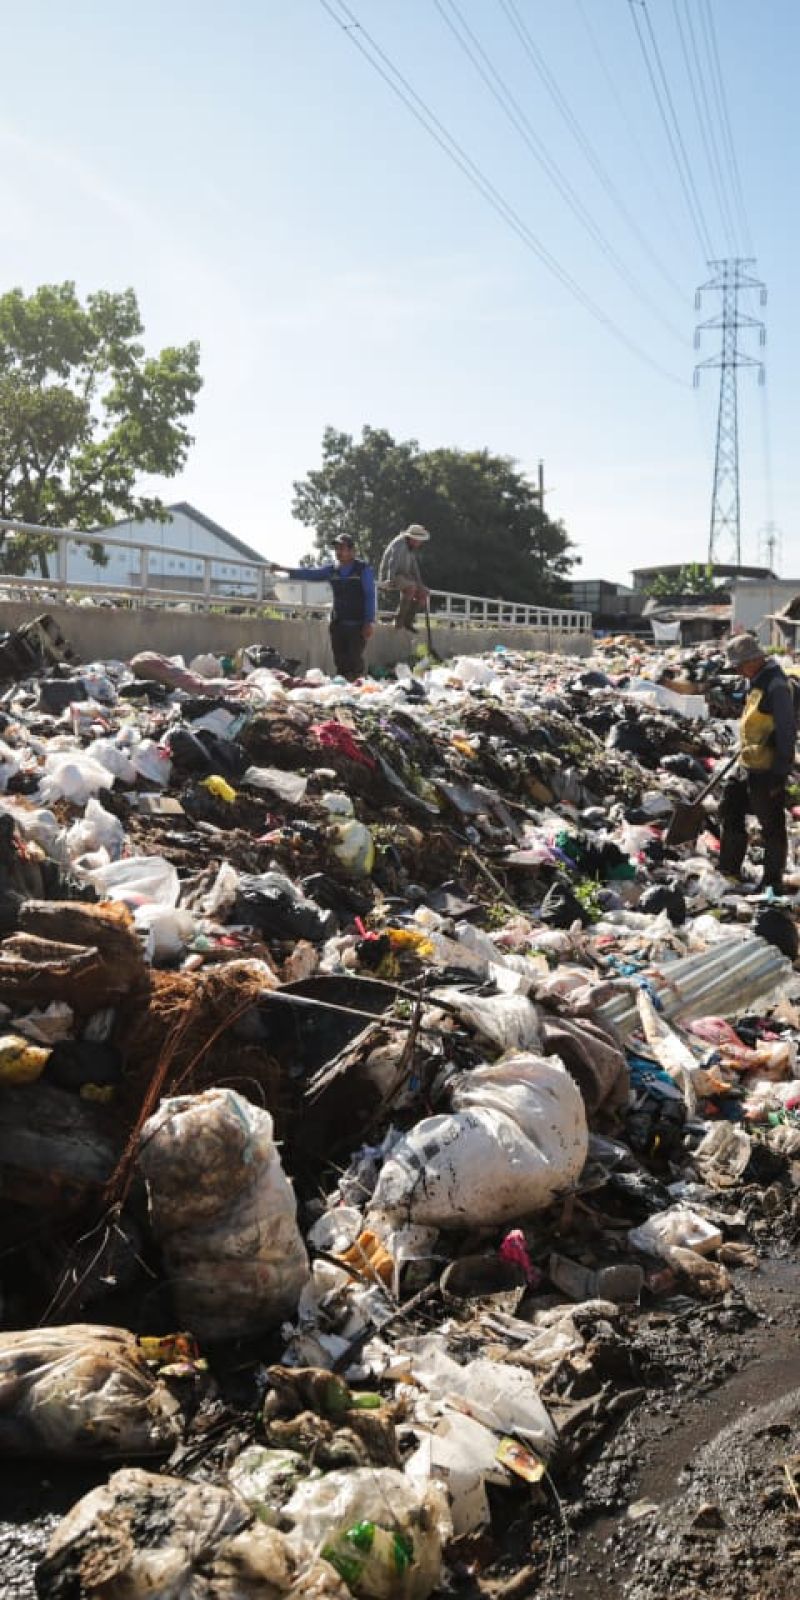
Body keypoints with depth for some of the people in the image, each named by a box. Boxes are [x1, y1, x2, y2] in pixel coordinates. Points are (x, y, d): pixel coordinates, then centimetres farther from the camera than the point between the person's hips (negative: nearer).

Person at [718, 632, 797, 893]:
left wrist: (780, 773, -19)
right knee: (730, 812, 16)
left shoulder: (776, 686, -19)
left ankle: (773, 881, 13)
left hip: (766, 771, -10)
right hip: (748, 766, 10)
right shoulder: (757, 682, 11)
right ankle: (728, 871, 27)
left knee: (771, 827, 2)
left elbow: (787, 731, -20)